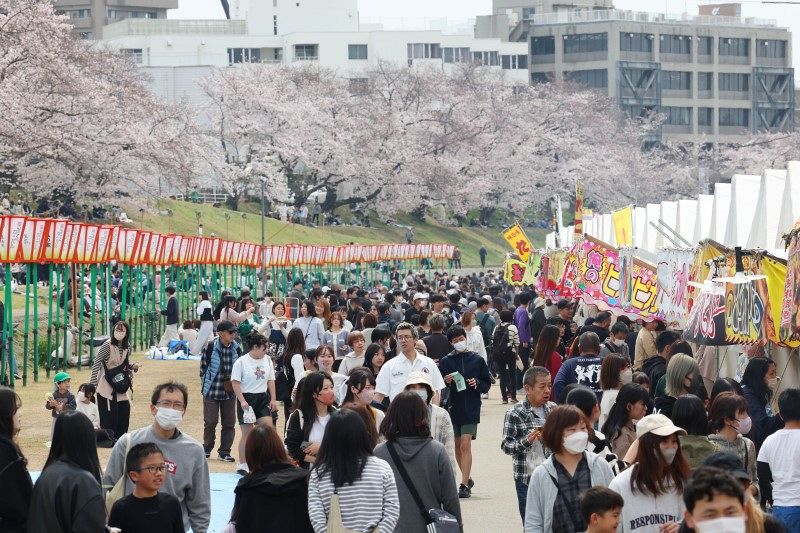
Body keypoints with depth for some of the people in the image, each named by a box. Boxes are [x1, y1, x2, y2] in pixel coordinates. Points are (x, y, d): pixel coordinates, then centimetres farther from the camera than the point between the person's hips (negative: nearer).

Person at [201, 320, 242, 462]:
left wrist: (235, 384, 5)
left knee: (229, 423, 3)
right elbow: (203, 366, -2)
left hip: (230, 392, 3)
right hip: (212, 391, -3)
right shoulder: (211, 347, -11)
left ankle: (224, 451, 13)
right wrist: (205, 384, 0)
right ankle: (207, 448, 21)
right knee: (210, 421, 0)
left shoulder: (237, 348, 0)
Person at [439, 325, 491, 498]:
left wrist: (477, 383, -11)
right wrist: (446, 382, -14)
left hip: (471, 409, -3)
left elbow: (487, 384, 8)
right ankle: (467, 479, 29)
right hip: (453, 407, 3)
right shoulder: (446, 362, 3)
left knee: (465, 445, -12)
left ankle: (464, 485, -15)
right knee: (457, 446, 12)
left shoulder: (477, 360, 2)